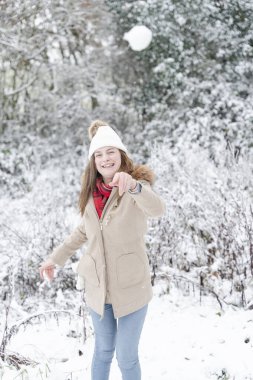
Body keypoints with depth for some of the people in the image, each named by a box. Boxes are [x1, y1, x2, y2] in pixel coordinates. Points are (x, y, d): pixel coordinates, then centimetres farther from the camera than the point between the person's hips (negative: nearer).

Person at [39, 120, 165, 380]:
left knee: (127, 358, 4)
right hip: (98, 287, 4)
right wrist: (55, 258, 19)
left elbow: (157, 209, -36)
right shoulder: (92, 192, 2)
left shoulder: (136, 186, -14)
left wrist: (133, 186, -56)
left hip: (131, 288, -4)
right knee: (103, 349, 19)